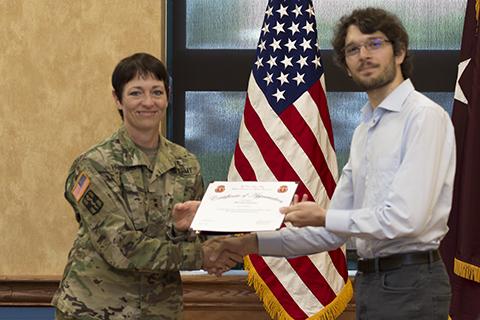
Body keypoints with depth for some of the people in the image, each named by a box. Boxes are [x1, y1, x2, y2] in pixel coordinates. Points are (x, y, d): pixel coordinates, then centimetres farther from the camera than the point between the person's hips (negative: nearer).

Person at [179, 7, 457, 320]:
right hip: (370, 280, 8)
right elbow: (333, 233, 18)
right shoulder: (363, 131, 16)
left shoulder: (424, 116, -10)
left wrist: (322, 217, -10)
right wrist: (254, 243, 11)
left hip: (410, 285, -8)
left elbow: (405, 219, -20)